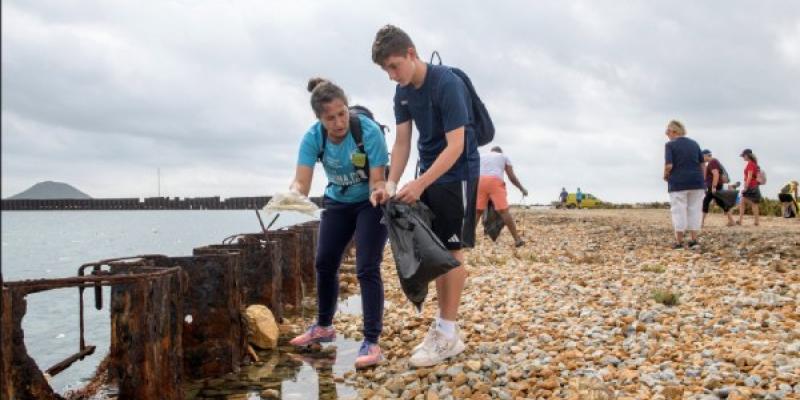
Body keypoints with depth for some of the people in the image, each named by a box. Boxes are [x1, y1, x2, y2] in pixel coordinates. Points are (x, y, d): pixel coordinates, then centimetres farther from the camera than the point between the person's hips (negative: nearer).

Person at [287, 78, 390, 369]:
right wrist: (293, 193, -49)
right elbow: (301, 182, -27)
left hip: (371, 203, -4)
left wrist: (379, 192, -50)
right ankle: (324, 327, 31)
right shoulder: (313, 137, -20)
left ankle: (372, 342, -10)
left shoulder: (368, 130, -29)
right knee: (324, 264, 9)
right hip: (337, 202, 5)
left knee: (367, 268, -15)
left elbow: (377, 179, -27)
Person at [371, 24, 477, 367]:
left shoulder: (447, 84, -22)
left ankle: (449, 333, 2)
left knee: (451, 249, -5)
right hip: (430, 173, 7)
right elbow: (402, 142, 2)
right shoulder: (403, 91, 2)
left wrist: (419, 184, -30)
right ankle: (444, 325, 16)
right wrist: (391, 183, -11)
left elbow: (455, 145, -25)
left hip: (456, 174, -7)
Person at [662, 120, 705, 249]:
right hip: (696, 181, 5)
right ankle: (694, 239, 11)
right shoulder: (694, 143, 11)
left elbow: (669, 165, -15)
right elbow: (702, 164, 10)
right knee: (694, 210, 10)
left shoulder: (670, 145, -5)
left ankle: (679, 242, 3)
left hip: (678, 182, -4)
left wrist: (666, 176, 3)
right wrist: (701, 180, 18)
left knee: (678, 211, 1)